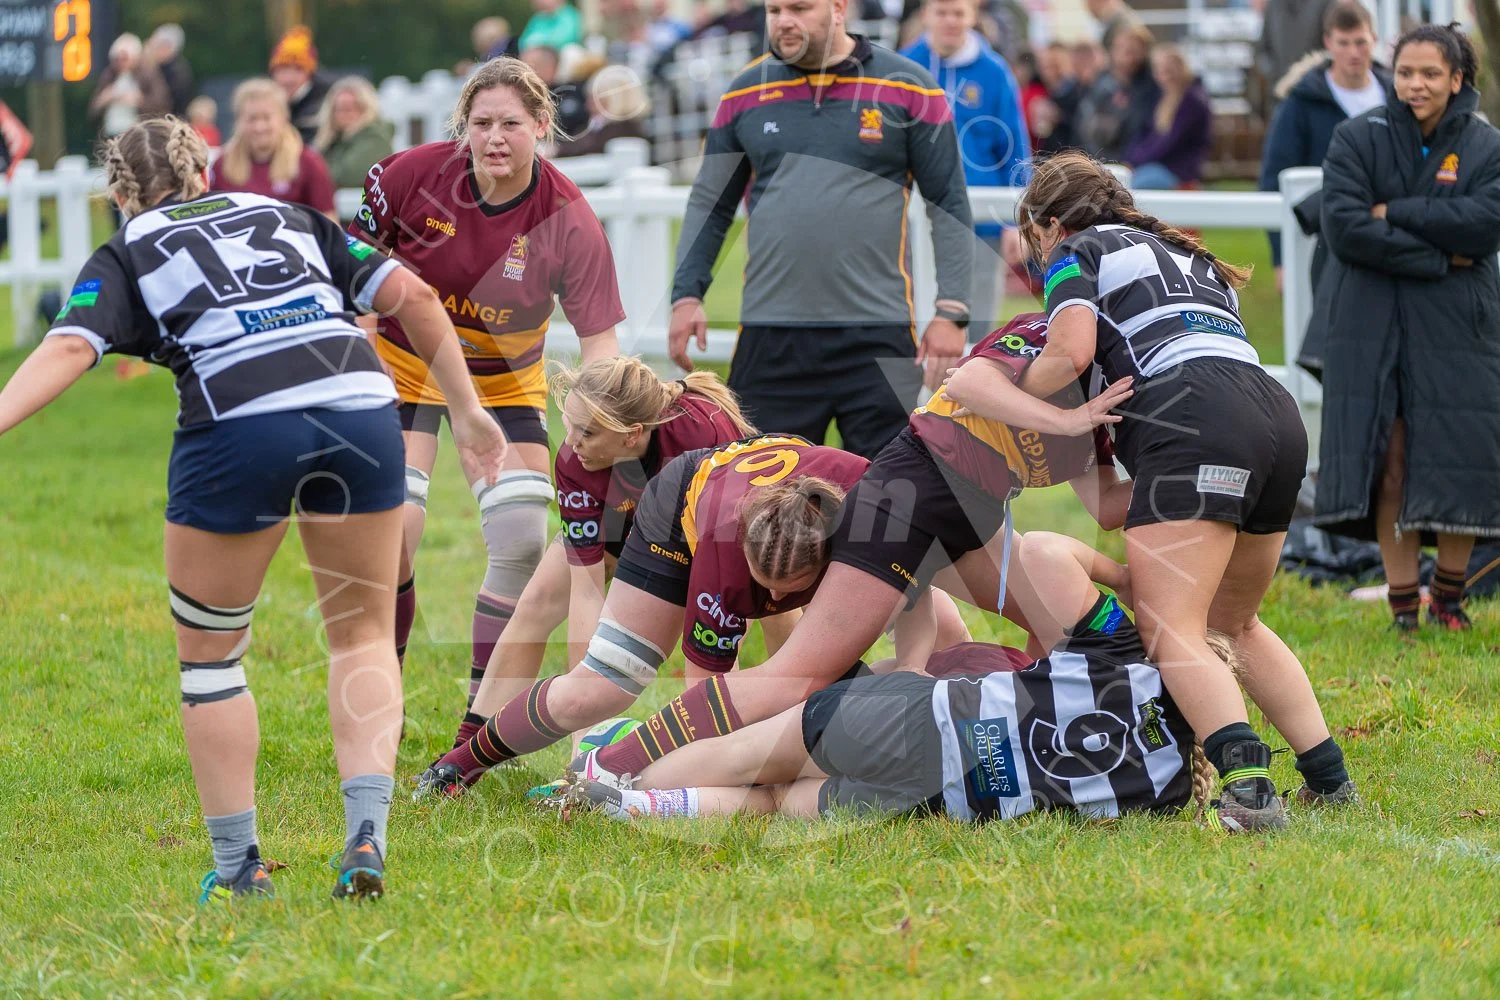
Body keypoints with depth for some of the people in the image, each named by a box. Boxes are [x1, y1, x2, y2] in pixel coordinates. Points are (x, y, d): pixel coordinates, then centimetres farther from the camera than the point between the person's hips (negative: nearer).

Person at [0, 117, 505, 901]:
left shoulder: (124, 256, 17)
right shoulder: (287, 216, 27)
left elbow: (69, 348, -3)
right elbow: (410, 294, 20)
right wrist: (466, 410, 24)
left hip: (236, 425, -3)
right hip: (360, 404, 3)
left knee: (209, 652, 15)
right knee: (364, 636, 18)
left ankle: (238, 867, 16)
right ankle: (366, 840, 2)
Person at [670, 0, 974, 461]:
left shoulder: (907, 87, 1)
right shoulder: (745, 93, 9)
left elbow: (950, 206, 2)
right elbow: (710, 203, 15)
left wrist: (951, 311, -5)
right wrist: (687, 295, 5)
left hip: (878, 334, -2)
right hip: (769, 336, 3)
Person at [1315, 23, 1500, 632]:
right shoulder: (1358, 140, 0)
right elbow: (1343, 227, -11)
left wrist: (1394, 213, -15)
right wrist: (1437, 258, -13)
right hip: (1371, 325, 0)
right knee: (1387, 462, -4)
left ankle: (1450, 593, 16)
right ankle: (1402, 600, 4)